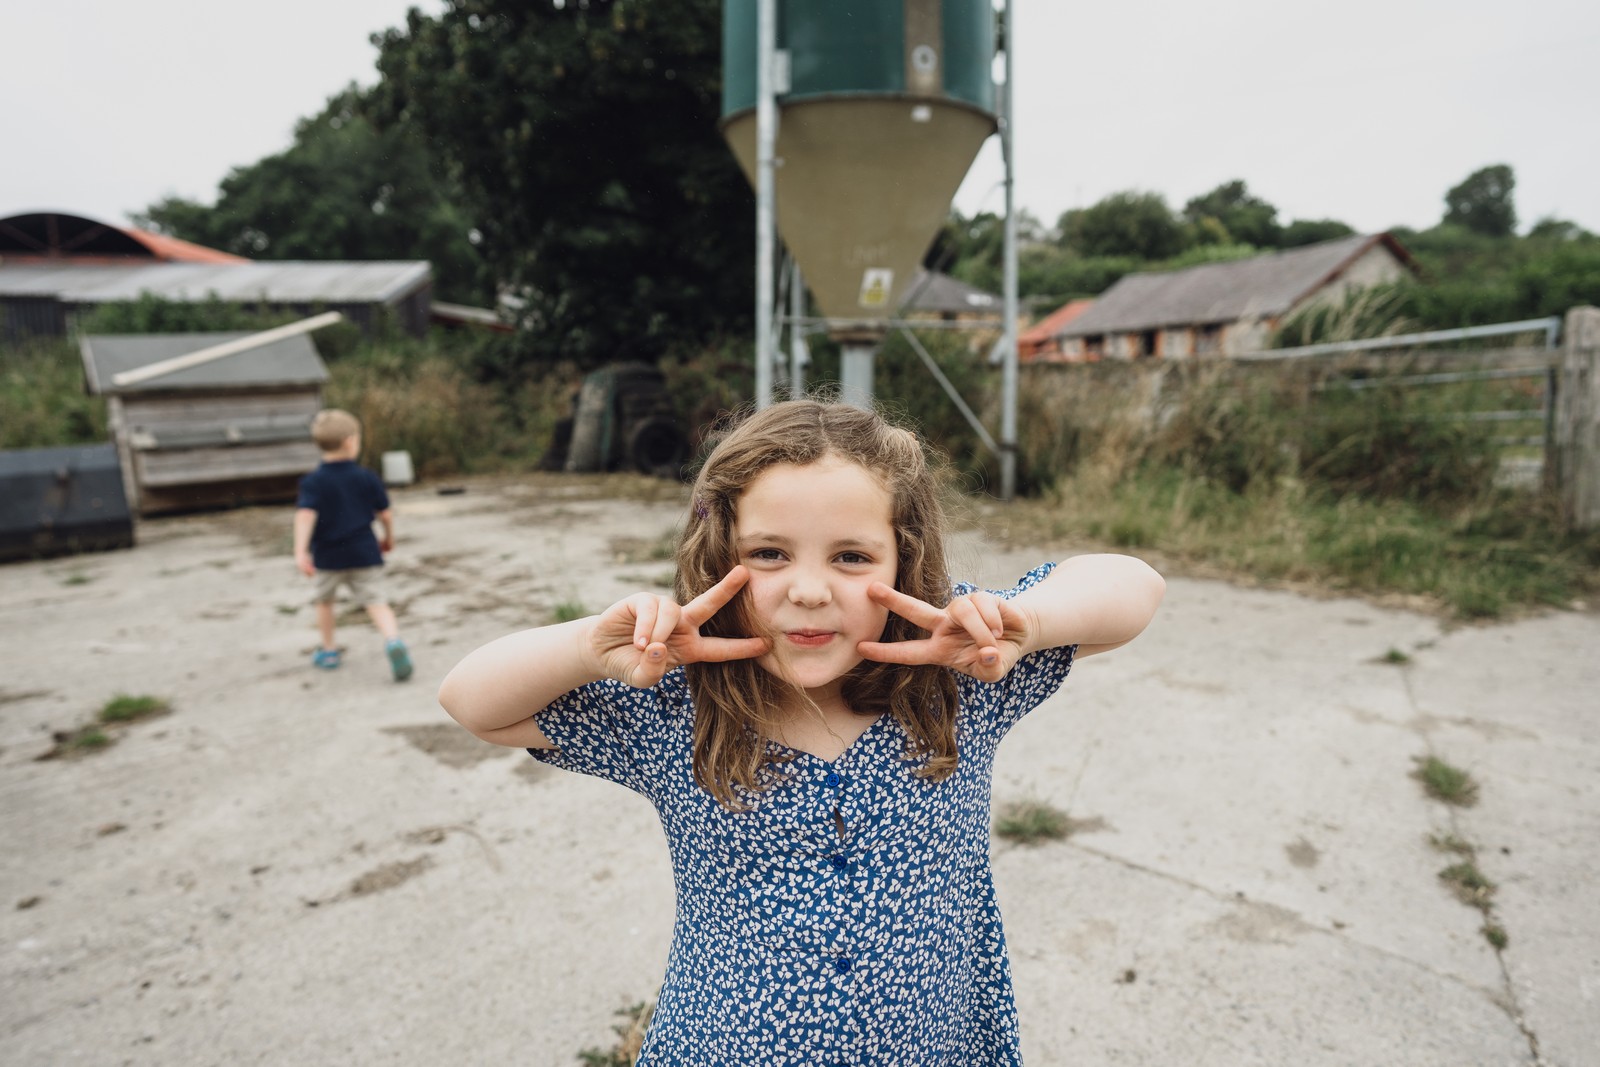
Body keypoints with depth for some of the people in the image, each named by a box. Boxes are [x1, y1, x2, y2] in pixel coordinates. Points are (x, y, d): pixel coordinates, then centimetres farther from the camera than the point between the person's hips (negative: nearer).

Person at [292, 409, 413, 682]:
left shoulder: (313, 482, -6)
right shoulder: (367, 478, -2)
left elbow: (305, 515, -20)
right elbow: (385, 513, 2)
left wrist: (301, 551, -24)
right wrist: (389, 537, 20)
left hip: (327, 556, 0)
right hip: (364, 553, 0)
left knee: (324, 600, 23)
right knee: (376, 601, -4)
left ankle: (328, 650, 34)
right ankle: (393, 640, -30)